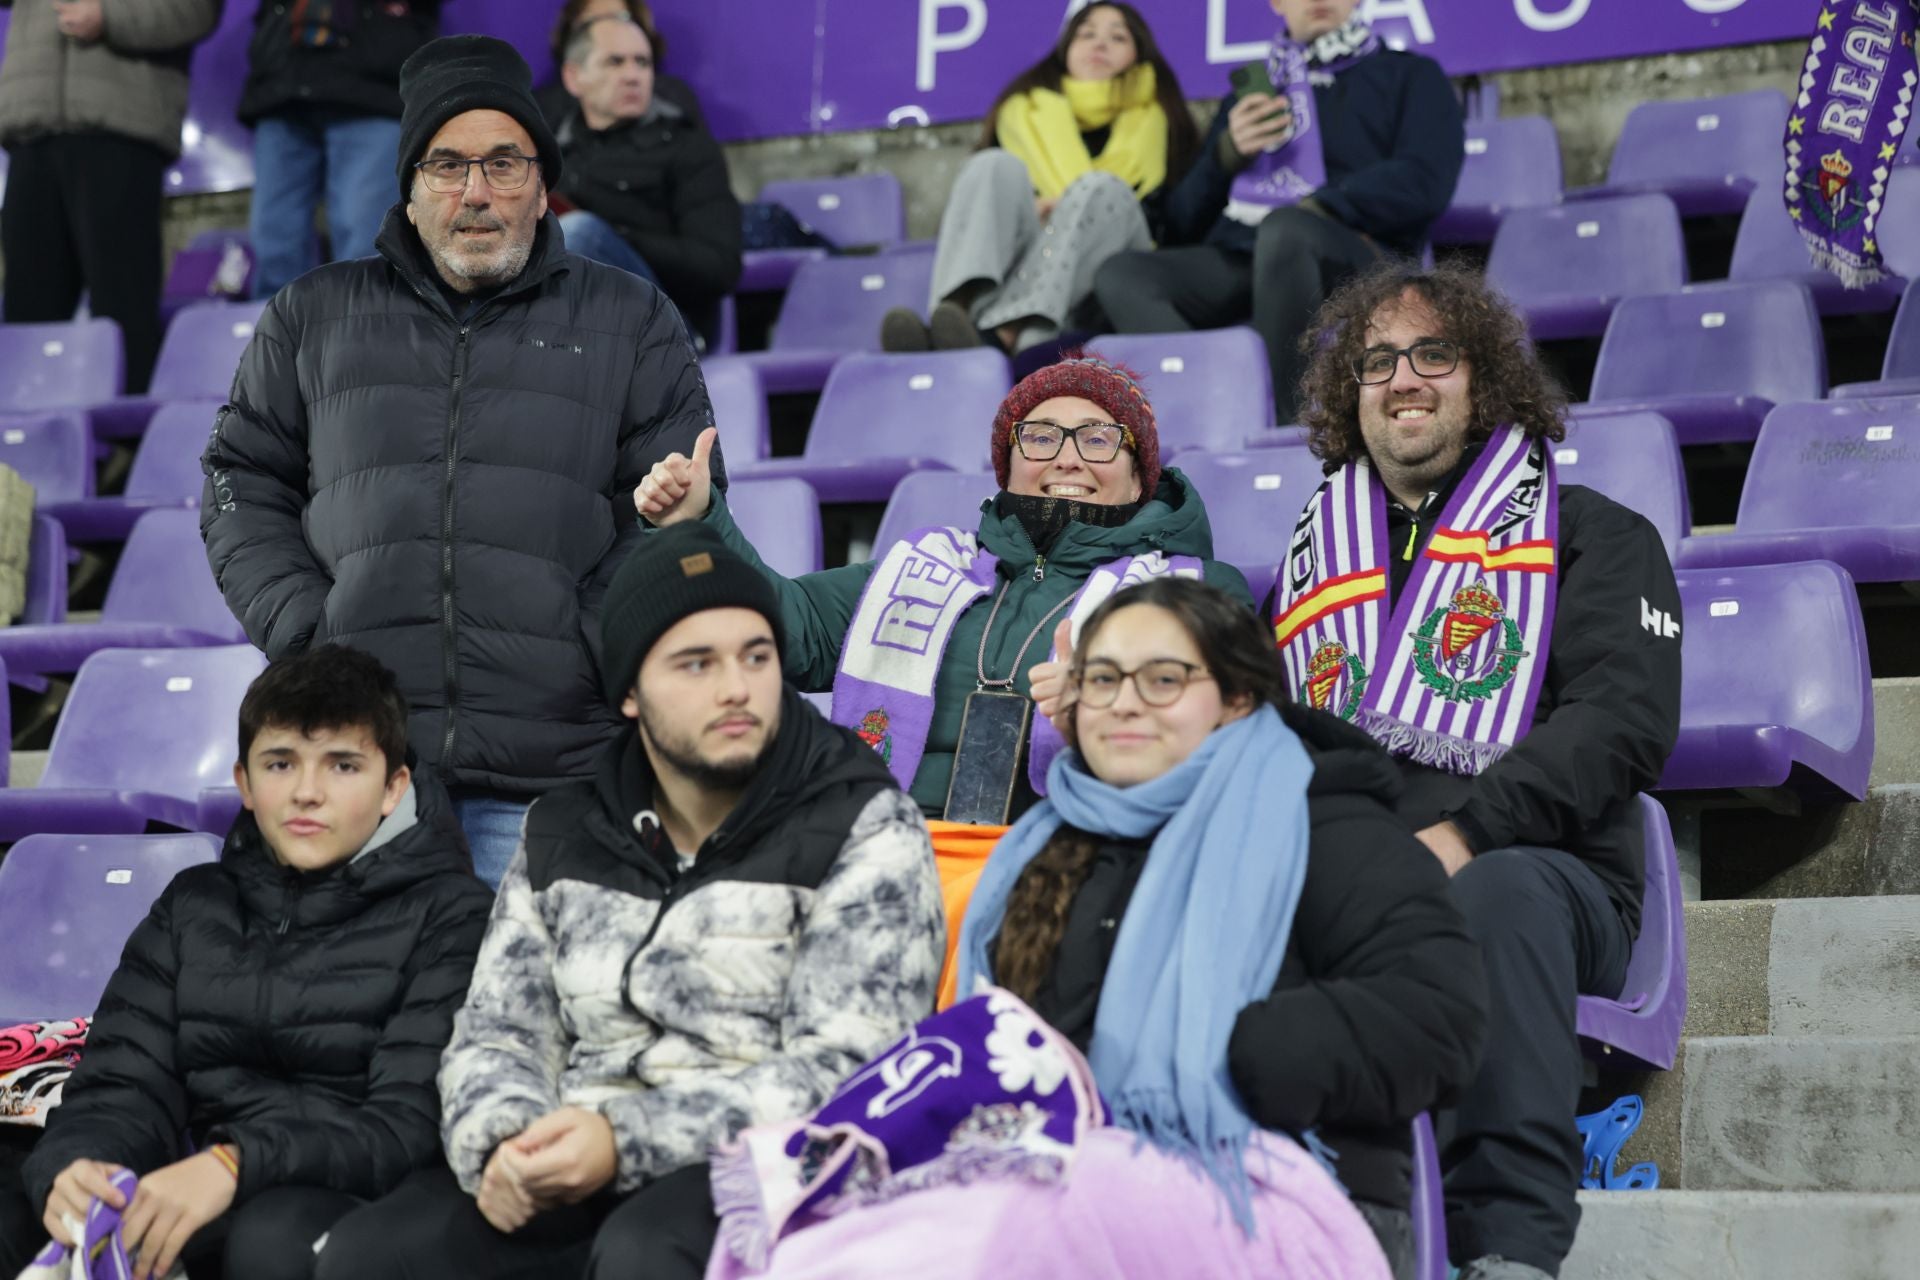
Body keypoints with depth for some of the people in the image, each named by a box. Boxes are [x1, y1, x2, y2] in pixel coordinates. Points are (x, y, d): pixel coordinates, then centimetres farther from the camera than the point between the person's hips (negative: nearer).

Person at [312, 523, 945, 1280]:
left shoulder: (866, 831, 0)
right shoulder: (561, 836, 16)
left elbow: (842, 1071, -10)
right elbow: (499, 1030, 16)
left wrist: (627, 1139, -21)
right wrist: (501, 1145, -9)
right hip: (571, 1187, 5)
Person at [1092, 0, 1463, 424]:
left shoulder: (1410, 76, 19)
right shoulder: (1247, 95, 30)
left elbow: (1424, 184, -1)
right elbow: (1184, 218, 21)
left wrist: (1316, 208, -12)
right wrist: (1227, 155, 2)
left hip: (1359, 255, -4)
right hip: (1236, 258, 4)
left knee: (1282, 228, -39)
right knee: (1121, 276, -25)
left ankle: (1286, 417, -35)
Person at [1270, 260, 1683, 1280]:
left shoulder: (1592, 536, 16)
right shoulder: (1312, 565, 29)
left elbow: (1624, 721, -1)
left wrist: (1461, 834, -16)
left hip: (1539, 878, -2)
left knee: (1501, 890, -39)